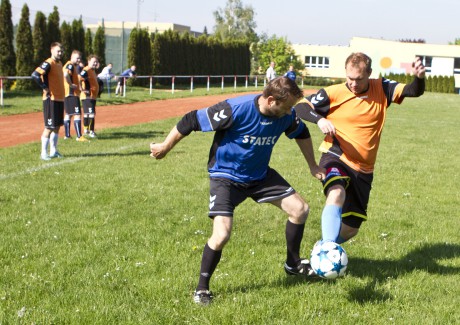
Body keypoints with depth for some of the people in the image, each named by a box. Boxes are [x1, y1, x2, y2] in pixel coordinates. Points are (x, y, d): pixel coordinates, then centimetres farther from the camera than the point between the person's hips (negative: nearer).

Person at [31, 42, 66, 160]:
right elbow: (35, 75, -27)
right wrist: (44, 88, -20)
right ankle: (44, 153, 2)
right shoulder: (48, 64, -14)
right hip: (51, 99, -8)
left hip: (60, 99, 8)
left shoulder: (60, 63, 13)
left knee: (57, 126, 13)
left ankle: (53, 151, 21)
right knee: (49, 127, -5)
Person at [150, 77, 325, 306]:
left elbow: (301, 133, 12)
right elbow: (191, 121, -22)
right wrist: (165, 147, -10)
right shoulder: (236, 109, -32)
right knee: (221, 235, -21)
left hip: (260, 174, 6)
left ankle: (293, 264, 27)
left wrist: (313, 166, 17)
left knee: (300, 209, 3)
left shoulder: (286, 115, -13)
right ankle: (202, 288, 3)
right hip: (226, 176, -6)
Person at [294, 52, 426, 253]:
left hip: (363, 169, 4)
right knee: (336, 195, -38)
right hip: (336, 159, -4)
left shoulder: (382, 90, 0)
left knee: (351, 228, 11)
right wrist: (319, 120, -26)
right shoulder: (334, 93, -9)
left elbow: (415, 91, -10)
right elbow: (300, 107, -6)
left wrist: (419, 77, -32)